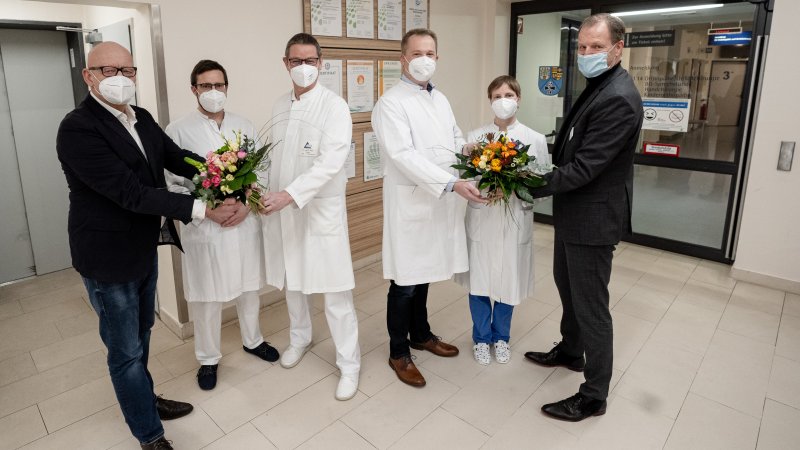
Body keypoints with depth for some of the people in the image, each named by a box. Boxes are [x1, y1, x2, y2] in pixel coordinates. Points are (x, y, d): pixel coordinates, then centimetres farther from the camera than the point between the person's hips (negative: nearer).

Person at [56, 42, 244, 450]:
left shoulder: (141, 118, 3)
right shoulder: (77, 129, -23)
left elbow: (178, 158, -2)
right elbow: (131, 192, -29)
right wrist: (203, 210, -32)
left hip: (144, 247, 8)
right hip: (109, 256, -8)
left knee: (140, 334, 25)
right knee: (126, 350, 8)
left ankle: (143, 398, 48)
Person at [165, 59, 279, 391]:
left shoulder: (244, 126, 7)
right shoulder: (178, 130, -4)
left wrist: (245, 205, -9)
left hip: (245, 222, 3)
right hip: (203, 226, -3)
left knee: (249, 287, 16)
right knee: (207, 296, 7)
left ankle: (252, 340, 39)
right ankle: (208, 358, 27)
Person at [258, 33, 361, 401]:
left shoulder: (334, 106, -10)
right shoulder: (280, 105, 10)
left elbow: (331, 161, -21)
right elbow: (274, 156, 14)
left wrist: (290, 194, -28)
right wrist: (266, 193, 2)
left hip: (322, 210, -6)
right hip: (283, 209, 6)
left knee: (334, 292, -2)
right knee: (291, 280, 19)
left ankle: (349, 364, 14)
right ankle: (300, 338, 43)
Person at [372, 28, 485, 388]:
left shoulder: (441, 100, 14)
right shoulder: (391, 104, -11)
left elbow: (455, 139, 21)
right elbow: (404, 156, -22)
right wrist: (453, 183, -29)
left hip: (440, 204, 7)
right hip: (410, 205, -7)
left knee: (424, 274, 20)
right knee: (404, 283, 3)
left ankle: (421, 334, 38)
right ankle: (399, 353, 20)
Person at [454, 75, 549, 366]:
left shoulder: (536, 140, 1)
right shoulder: (474, 137, 1)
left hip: (515, 221, 0)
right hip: (481, 219, 0)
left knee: (509, 281, 11)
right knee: (479, 280, 8)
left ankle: (501, 336, 35)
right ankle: (481, 337, 30)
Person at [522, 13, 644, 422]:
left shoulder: (618, 99, -22)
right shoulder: (597, 87, 10)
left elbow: (583, 168, -27)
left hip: (593, 219, -10)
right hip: (573, 213, 10)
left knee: (590, 307, 2)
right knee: (567, 286, 24)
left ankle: (594, 396, 20)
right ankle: (570, 351, 47)